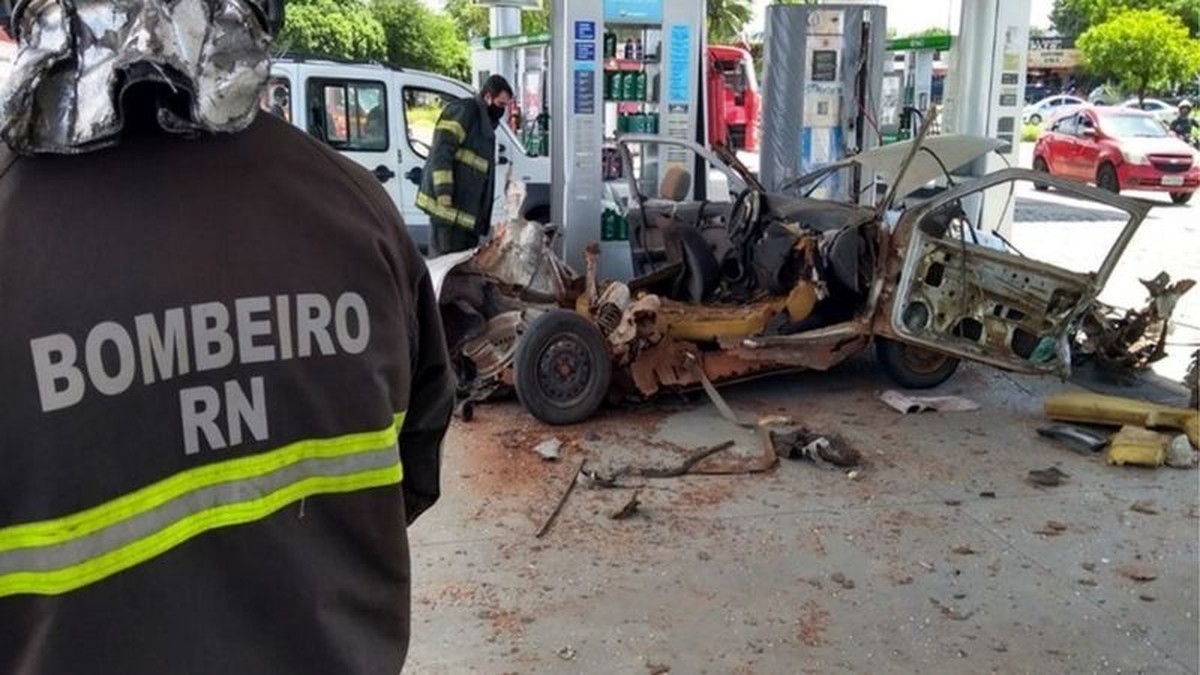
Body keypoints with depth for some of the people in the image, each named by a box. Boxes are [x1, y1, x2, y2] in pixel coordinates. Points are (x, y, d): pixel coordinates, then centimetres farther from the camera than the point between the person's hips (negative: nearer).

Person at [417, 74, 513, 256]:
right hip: (451, 206, -10)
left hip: (467, 209, 10)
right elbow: (440, 152, -18)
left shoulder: (485, 122, 22)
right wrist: (444, 196, -24)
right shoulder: (463, 111, -8)